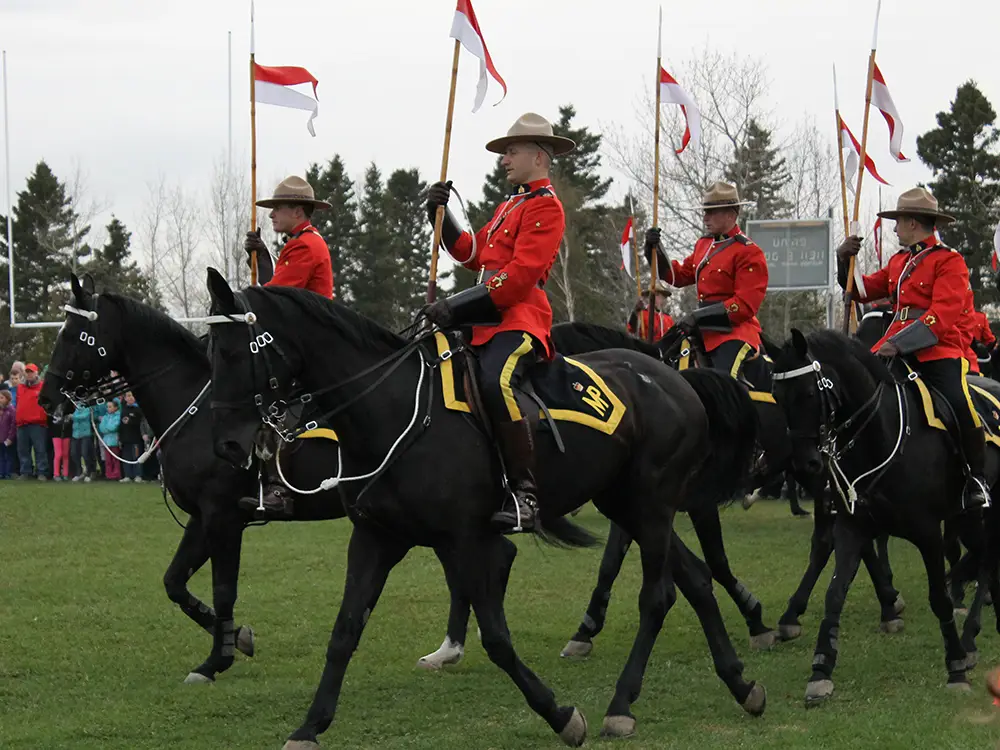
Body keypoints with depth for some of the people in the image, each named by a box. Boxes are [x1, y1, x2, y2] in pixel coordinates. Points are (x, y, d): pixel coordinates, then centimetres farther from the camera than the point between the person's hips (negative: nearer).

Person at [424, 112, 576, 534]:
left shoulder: (545, 206, -6)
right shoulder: (509, 205, 26)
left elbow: (521, 274, -17)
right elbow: (474, 254, 27)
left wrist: (459, 305, -21)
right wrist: (441, 215, 17)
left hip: (519, 320, -11)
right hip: (488, 323, 11)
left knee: (494, 383, -35)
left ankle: (524, 494, -36)